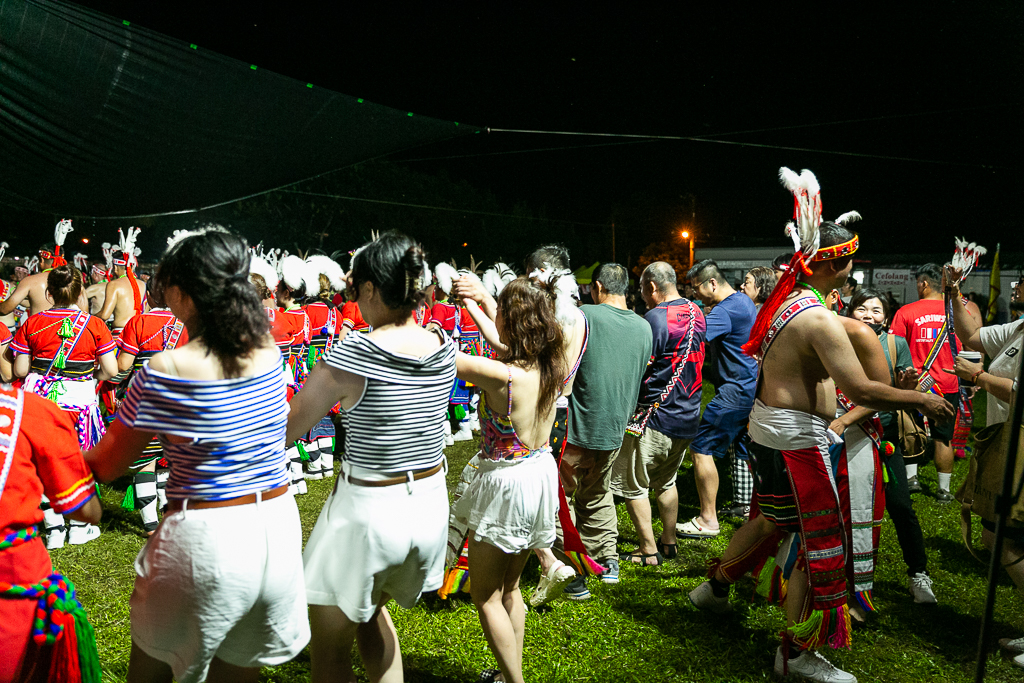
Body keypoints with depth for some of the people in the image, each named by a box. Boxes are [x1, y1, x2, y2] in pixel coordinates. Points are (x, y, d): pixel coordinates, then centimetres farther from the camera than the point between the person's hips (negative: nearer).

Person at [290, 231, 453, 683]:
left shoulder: (349, 356, -20)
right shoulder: (445, 351, -5)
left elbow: (285, 430, -10)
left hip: (366, 508, -6)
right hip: (430, 505, 6)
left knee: (329, 645, 17)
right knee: (371, 611, 32)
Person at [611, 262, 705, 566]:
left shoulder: (655, 318, -19)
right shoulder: (696, 312, 7)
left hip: (656, 417, -8)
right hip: (688, 416, 9)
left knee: (631, 485, 5)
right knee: (666, 481, 24)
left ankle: (649, 551, 10)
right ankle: (669, 542, 31)